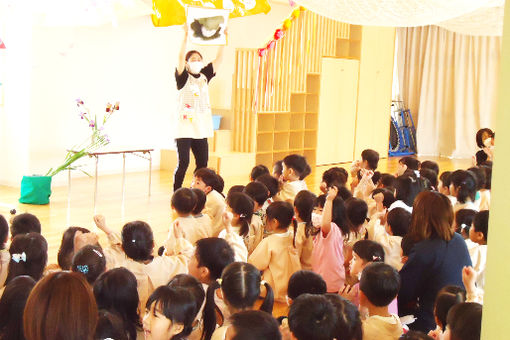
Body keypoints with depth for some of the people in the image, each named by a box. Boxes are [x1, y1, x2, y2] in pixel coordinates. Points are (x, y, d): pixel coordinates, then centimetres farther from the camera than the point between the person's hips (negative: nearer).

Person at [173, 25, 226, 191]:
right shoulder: (183, 77, -1)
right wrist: (186, 36, -24)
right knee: (183, 163, -8)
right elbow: (180, 57, -15)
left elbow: (219, 59, 9)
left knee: (202, 164, 6)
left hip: (201, 127, 5)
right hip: (184, 126, -5)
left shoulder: (205, 76, 13)